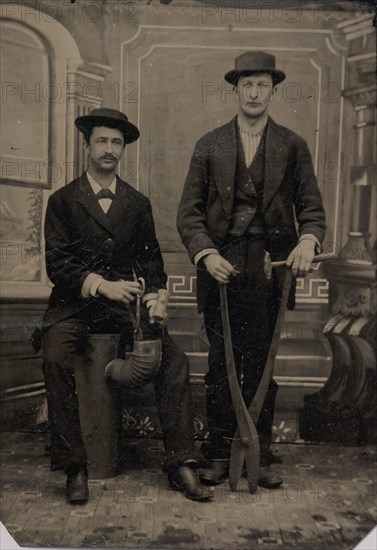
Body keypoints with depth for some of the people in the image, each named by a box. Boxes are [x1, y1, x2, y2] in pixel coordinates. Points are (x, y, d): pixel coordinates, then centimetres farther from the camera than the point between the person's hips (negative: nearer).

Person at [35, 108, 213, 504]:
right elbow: (56, 263, -2)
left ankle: (180, 464, -12)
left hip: (125, 304, 2)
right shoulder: (63, 200, 8)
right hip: (74, 306, -1)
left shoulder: (138, 204, 16)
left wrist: (153, 294, -7)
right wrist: (101, 285, -17)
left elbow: (151, 259, 15)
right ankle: (74, 467, -17)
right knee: (55, 359, -30)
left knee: (174, 360, -20)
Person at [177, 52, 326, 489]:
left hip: (271, 268, 0)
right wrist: (205, 254, -13)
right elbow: (189, 211, 4)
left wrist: (308, 241, -16)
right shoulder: (209, 146, 9)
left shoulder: (293, 147, 9)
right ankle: (219, 455, 17)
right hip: (221, 267, 0)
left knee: (263, 365, 6)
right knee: (221, 364, 5)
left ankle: (260, 456, 20)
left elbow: (311, 206, 6)